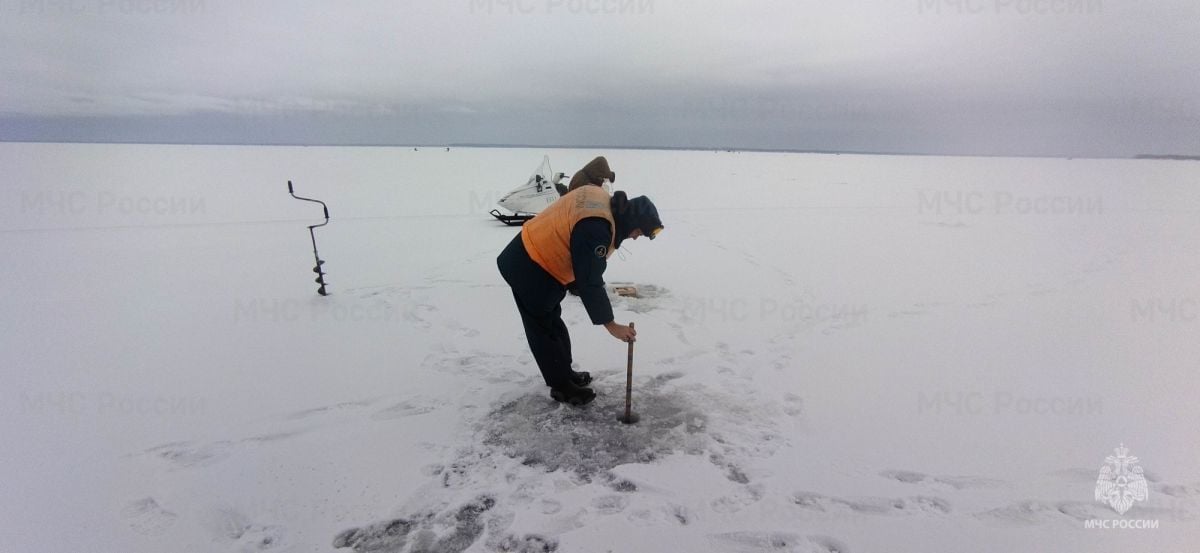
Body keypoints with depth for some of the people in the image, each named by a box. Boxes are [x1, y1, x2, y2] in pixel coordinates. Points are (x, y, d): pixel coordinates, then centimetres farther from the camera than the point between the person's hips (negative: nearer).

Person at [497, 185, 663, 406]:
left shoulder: (603, 202, -1)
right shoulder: (594, 229, -30)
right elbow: (590, 281, -27)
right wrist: (610, 325, -21)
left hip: (533, 262, 10)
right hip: (530, 272, -10)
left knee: (553, 324, 21)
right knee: (546, 330, 3)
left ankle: (565, 374, 35)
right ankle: (562, 386, 17)